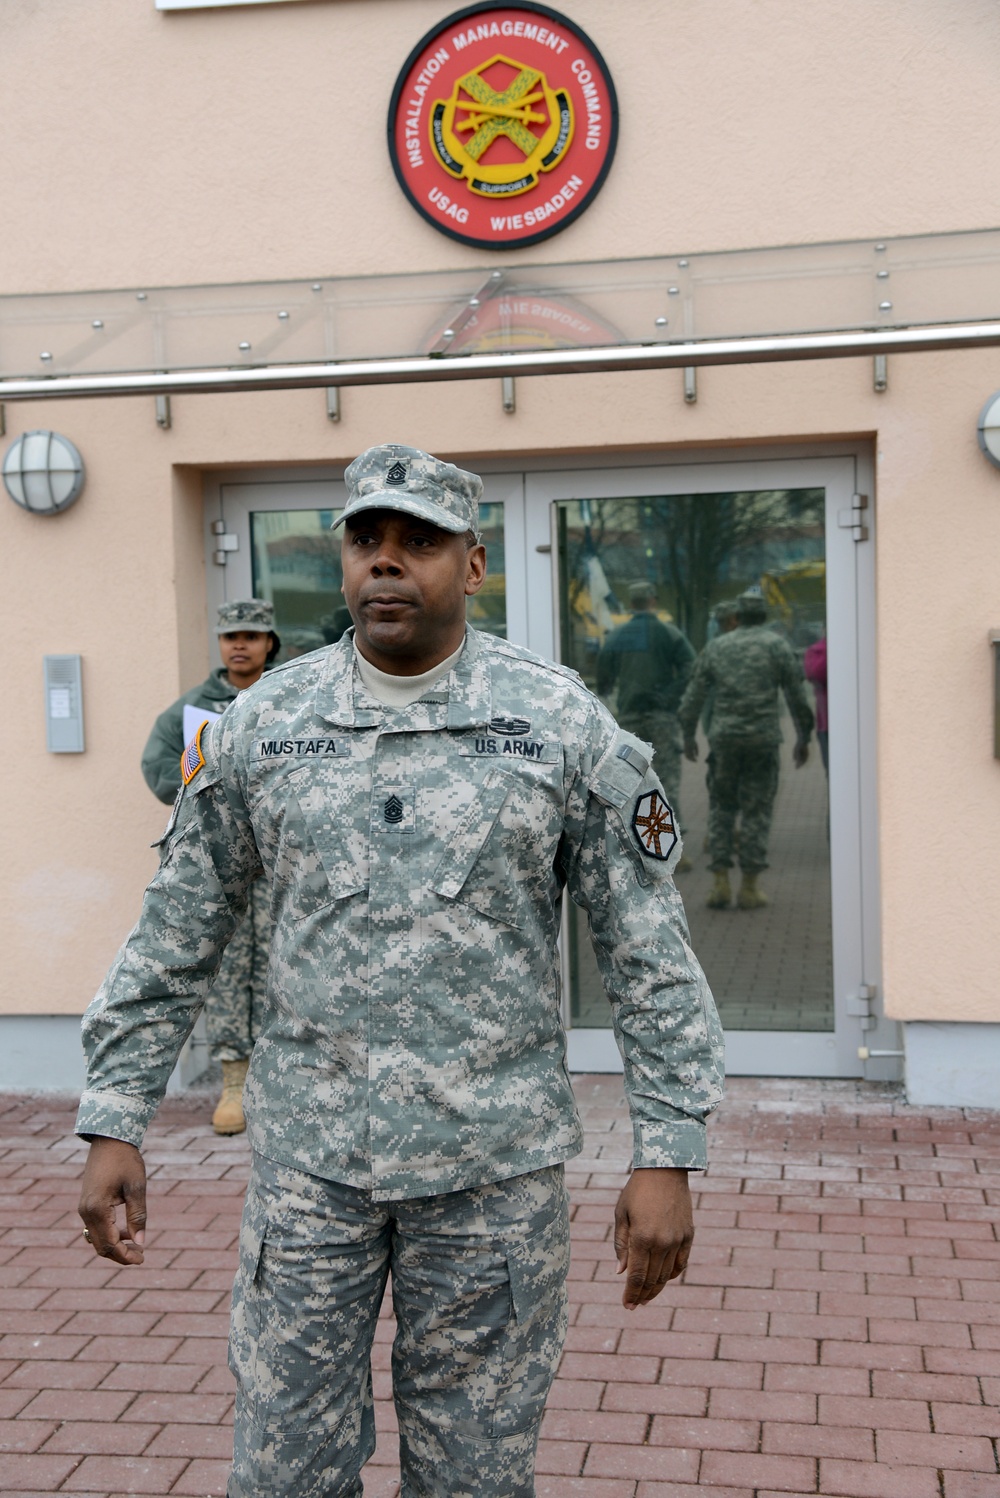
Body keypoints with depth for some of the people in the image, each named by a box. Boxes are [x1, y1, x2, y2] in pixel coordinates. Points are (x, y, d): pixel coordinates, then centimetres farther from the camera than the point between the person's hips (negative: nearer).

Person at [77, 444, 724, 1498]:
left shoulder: (564, 726, -4)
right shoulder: (261, 723, 1)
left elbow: (648, 951, -3)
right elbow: (173, 938, 7)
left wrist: (667, 1155, -6)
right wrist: (114, 1125, 3)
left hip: (494, 1164, -1)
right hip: (307, 1159, 2)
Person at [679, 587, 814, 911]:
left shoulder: (716, 647, 8)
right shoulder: (777, 645, 2)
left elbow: (693, 696, 9)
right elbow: (797, 696, 1)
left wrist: (688, 736, 20)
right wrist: (803, 738, 10)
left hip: (723, 738, 2)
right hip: (763, 738, -2)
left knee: (721, 807, 12)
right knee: (757, 811, 5)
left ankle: (720, 883, 6)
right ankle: (750, 887, 6)